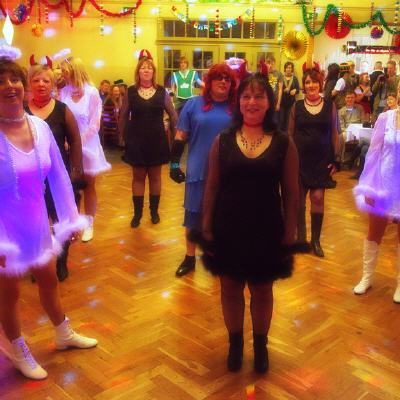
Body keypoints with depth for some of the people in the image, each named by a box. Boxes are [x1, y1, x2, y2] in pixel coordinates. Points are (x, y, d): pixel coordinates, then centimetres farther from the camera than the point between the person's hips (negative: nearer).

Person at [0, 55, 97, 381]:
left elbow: (58, 176, 1)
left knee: (48, 281, 24)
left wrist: (71, 218, 4)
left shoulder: (40, 126, -7)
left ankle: (64, 335, 49)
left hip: (38, 225, 5)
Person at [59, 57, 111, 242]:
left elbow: (94, 124, -8)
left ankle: (88, 224, 21)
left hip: (87, 145, -2)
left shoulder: (92, 92, -7)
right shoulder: (64, 92, -1)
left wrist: (80, 141, -15)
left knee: (88, 185, 8)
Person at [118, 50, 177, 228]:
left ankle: (154, 211, 23)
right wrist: (124, 134, 5)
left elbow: (172, 114, 6)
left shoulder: (162, 91, -1)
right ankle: (137, 212, 17)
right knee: (138, 176, 7)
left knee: (155, 176, 10)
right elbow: (123, 116, 6)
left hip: (157, 139, 0)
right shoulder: (130, 92, -2)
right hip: (136, 140, 0)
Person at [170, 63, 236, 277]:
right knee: (194, 215, 9)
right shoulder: (194, 104, 0)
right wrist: (174, 163, -3)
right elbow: (180, 136, 2)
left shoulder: (236, 108, 3)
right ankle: (190, 257, 25)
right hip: (199, 171, -1)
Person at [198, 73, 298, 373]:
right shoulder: (223, 141, -2)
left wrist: (290, 233, -4)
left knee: (262, 292, 15)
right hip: (228, 230, 1)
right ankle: (235, 343, 36)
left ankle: (261, 345, 37)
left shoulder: (284, 143, -4)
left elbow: (291, 193, -2)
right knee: (230, 289, 14)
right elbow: (211, 188, 1)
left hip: (266, 230, 0)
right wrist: (206, 227, -1)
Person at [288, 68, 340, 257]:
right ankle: (301, 236, 23)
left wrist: (336, 159, 0)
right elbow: (290, 134, 5)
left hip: (322, 159, 0)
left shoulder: (330, 105, 2)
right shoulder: (297, 106, 2)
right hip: (300, 158, 1)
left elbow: (334, 133, 5)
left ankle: (315, 239, 10)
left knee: (318, 198, -4)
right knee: (299, 199, 7)